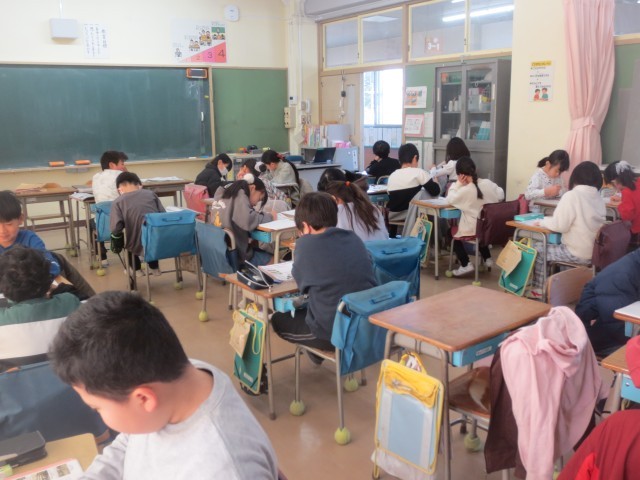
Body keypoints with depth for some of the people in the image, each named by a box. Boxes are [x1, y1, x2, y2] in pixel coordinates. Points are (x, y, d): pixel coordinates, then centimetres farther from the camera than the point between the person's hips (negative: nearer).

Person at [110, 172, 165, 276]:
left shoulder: (118, 201, -3)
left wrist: (116, 245, 8)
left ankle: (137, 269, 37)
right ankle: (154, 267, 43)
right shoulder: (151, 194, 5)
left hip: (140, 246, -2)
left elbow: (116, 229, -11)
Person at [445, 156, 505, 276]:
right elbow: (501, 196, 9)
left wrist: (458, 184, -7)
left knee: (452, 232, 18)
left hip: (473, 229, -6)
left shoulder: (465, 190, -24)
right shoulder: (488, 183, -7)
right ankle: (487, 258, 34)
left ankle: (466, 264, 8)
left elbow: (450, 199, -9)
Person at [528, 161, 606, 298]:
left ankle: (537, 290, 19)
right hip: (595, 251, 7)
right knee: (551, 245, 26)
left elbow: (560, 226, -18)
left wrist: (543, 221, 0)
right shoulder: (599, 198, 7)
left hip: (577, 253, -7)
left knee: (537, 248, 10)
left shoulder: (572, 196, -15)